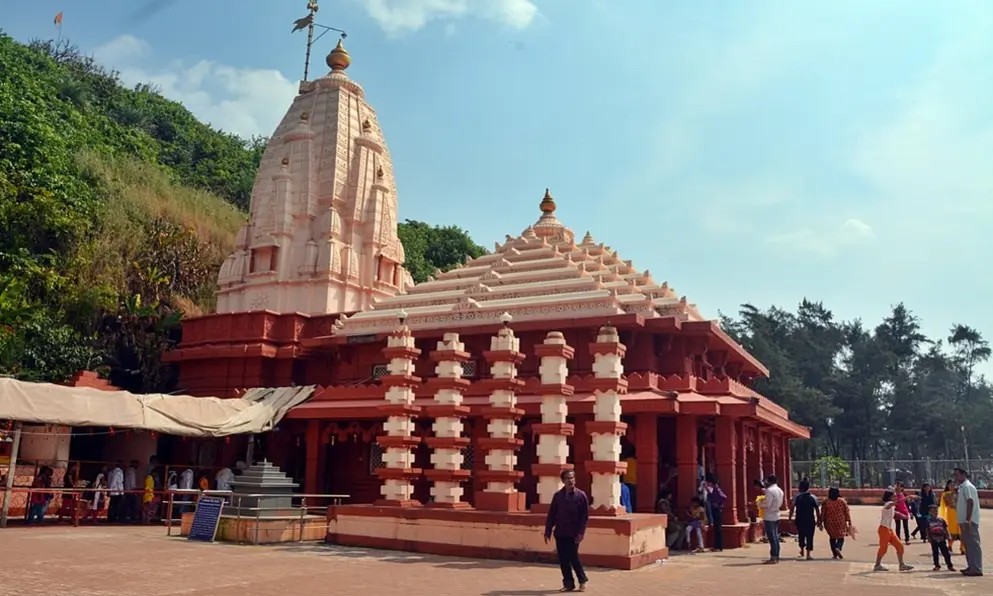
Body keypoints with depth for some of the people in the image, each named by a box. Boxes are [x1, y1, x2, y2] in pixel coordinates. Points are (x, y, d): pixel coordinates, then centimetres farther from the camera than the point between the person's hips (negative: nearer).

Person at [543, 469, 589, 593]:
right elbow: (551, 514, 7)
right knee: (563, 559, 5)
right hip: (560, 533, 4)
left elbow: (585, 516, -6)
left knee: (573, 557, -3)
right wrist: (548, 531, 3)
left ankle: (583, 580, 19)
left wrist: (580, 533, -13)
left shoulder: (581, 495, -4)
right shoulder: (558, 495, 5)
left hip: (573, 534, -3)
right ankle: (568, 583, 17)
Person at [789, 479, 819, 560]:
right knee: (809, 536, 4)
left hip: (799, 520, 1)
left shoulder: (797, 496, -3)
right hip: (810, 520, -1)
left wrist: (790, 517, -6)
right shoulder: (813, 497, -1)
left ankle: (802, 550, 32)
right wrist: (818, 520, 5)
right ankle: (808, 554, 0)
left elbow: (792, 507, -11)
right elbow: (817, 510, -3)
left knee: (801, 535, 21)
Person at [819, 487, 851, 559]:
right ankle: (838, 548, -16)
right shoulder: (842, 501, -5)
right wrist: (849, 523, 3)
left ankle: (835, 554, 16)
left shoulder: (826, 502, -6)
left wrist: (821, 523, 2)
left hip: (829, 523, 1)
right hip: (840, 523, -1)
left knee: (832, 538, 18)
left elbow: (822, 514, -5)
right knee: (841, 537, 13)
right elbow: (847, 513, -4)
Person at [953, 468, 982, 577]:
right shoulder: (963, 487, 17)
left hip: (969, 521, -10)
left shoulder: (967, 486, -13)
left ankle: (976, 569, -6)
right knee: (968, 544, 14)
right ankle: (971, 567, 21)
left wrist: (968, 519, -25)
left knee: (973, 544, -7)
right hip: (964, 520, 10)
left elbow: (970, 502, -22)